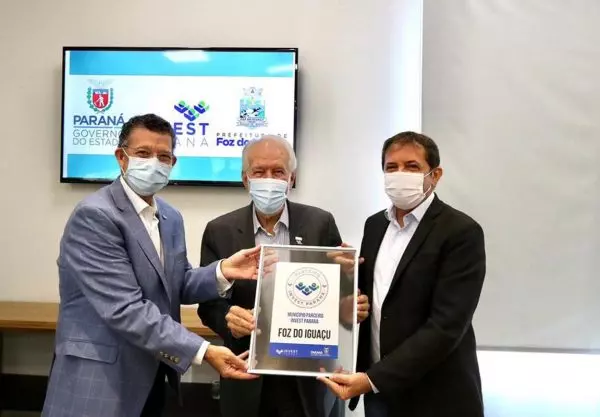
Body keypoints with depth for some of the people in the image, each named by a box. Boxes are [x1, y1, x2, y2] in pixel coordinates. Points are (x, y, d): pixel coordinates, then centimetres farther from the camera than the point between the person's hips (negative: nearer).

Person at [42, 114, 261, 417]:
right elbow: (124, 309, -25)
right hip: (100, 380, -8)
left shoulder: (170, 218, 8)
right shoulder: (94, 216, -18)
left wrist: (222, 272, -9)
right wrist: (204, 352, -26)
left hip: (151, 378, 8)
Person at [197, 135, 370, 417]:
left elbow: (338, 289, 2)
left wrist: (350, 307, -20)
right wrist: (229, 318, -22)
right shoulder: (220, 231, -2)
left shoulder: (320, 224, -3)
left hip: (309, 377, 0)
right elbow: (208, 301, -1)